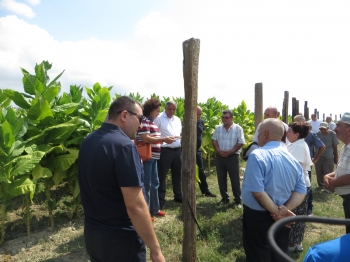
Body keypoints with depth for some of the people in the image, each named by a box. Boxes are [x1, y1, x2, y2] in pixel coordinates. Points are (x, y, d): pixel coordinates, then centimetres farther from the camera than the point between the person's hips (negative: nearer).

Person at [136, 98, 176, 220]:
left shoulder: (151, 122, 16)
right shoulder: (144, 121, -13)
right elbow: (145, 138, -22)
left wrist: (164, 139, 12)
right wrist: (164, 139, -20)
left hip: (153, 157, 10)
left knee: (154, 183, 17)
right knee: (146, 185, -1)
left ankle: (154, 209, 31)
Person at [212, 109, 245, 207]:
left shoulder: (238, 128, -5)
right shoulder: (218, 128, 7)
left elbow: (240, 142, -10)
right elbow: (214, 140, 6)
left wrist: (230, 152, -16)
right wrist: (219, 151, -9)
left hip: (232, 157, -4)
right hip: (220, 157, 4)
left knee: (235, 180, 2)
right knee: (221, 179, 10)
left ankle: (238, 200, 15)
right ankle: (224, 198, 23)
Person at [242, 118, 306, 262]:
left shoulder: (257, 155, -19)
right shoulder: (292, 159, 3)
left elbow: (257, 191, -26)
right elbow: (301, 190, 1)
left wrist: (278, 212, -16)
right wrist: (284, 210, -11)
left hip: (258, 218, -6)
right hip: (281, 221, 6)